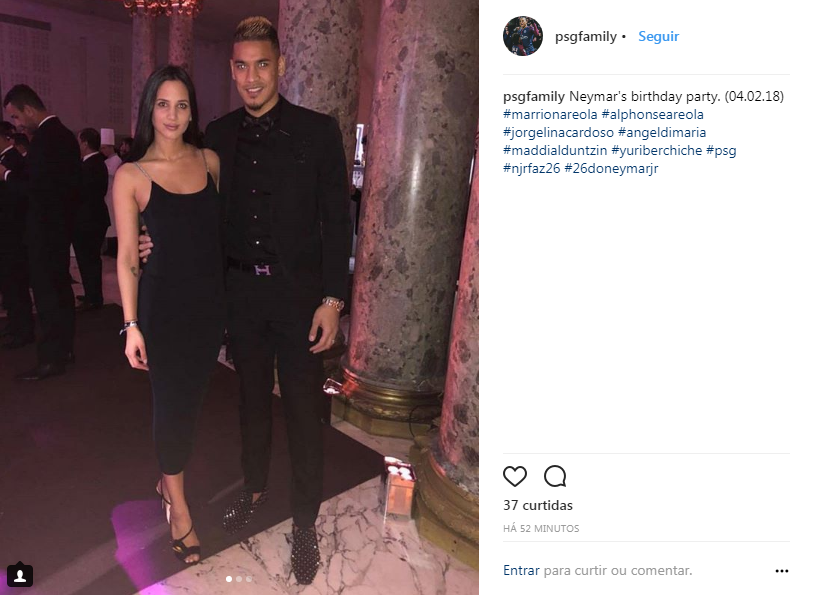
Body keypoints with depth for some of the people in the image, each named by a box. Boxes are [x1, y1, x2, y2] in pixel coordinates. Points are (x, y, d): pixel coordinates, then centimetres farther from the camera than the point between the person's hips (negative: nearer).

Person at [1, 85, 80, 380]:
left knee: (46, 292, -5)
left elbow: (36, 187, -22)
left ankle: (51, 358, 0)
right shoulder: (64, 133, 11)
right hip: (61, 223, 10)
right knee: (60, 287, 15)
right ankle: (64, 348, 25)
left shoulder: (44, 137, -18)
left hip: (45, 227, -10)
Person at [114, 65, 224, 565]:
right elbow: (127, 257, -6)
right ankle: (178, 505, 27)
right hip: (164, 303, -3)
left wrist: (230, 299, 8)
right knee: (172, 401, 6)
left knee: (191, 397, 14)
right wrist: (132, 325, -9)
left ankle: (170, 480, 39)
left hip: (210, 300, 4)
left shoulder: (210, 161, 3)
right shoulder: (131, 176, -7)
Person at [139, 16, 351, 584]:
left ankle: (305, 523, 22)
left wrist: (333, 299, -13)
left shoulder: (318, 130, -6)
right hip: (242, 291, 4)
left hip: (299, 292, -4)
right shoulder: (219, 133, 6)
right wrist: (162, 242, -3)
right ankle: (255, 489, 41)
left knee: (303, 408, 4)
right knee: (253, 396, 19)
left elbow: (337, 219, -8)